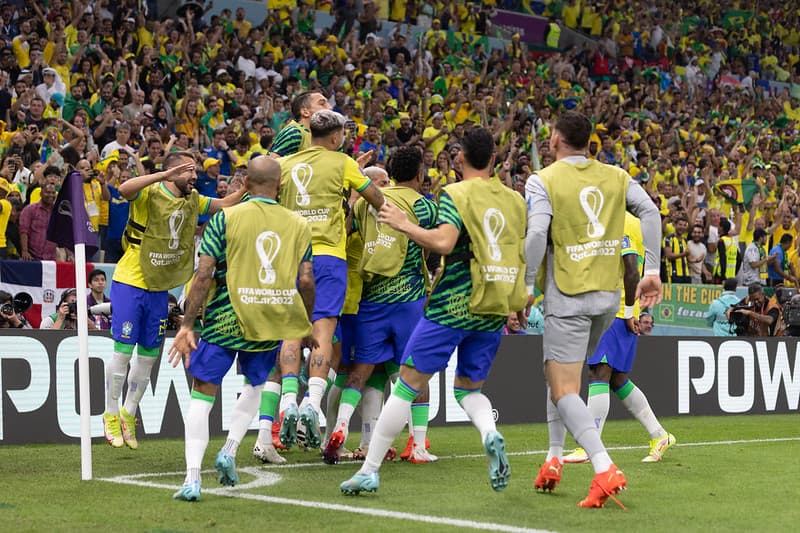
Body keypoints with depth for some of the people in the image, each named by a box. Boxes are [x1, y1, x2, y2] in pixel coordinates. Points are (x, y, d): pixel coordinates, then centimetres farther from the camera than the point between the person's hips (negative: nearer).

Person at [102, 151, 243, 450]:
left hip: (159, 288, 7)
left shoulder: (192, 200, 5)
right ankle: (111, 415, 13)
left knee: (148, 356, 10)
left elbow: (223, 206, 15)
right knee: (123, 351, -2)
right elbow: (124, 190, -37)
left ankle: (128, 414, 26)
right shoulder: (150, 194, -16)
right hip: (130, 282, -7)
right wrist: (165, 175, -44)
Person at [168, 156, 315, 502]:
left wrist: (187, 325, -5)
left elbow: (204, 275, -8)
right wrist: (306, 325, 16)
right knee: (255, 384, 29)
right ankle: (229, 451, 14)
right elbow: (306, 281, 1)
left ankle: (192, 479, -6)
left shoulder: (225, 219, -3)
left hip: (226, 318, -3)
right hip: (272, 324, 3)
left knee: (202, 394, 6)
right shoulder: (298, 225, 4)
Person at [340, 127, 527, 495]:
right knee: (468, 389, 19)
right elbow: (523, 255, 14)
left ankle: (369, 470, 2)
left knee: (408, 383, 1)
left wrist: (404, 224, -9)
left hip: (455, 305, -5)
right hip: (495, 312, 5)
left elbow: (443, 242, -22)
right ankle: (491, 436, -14)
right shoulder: (515, 200, 10)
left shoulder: (456, 194, -7)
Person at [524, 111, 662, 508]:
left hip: (568, 297, -6)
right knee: (558, 375, 25)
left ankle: (604, 470, -25)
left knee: (564, 391, -7)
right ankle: (554, 459, 24)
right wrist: (651, 271, -1)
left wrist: (526, 286, -11)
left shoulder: (542, 181, -7)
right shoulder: (615, 176, 8)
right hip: (608, 296, 6)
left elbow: (537, 234, -19)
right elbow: (649, 211, -2)